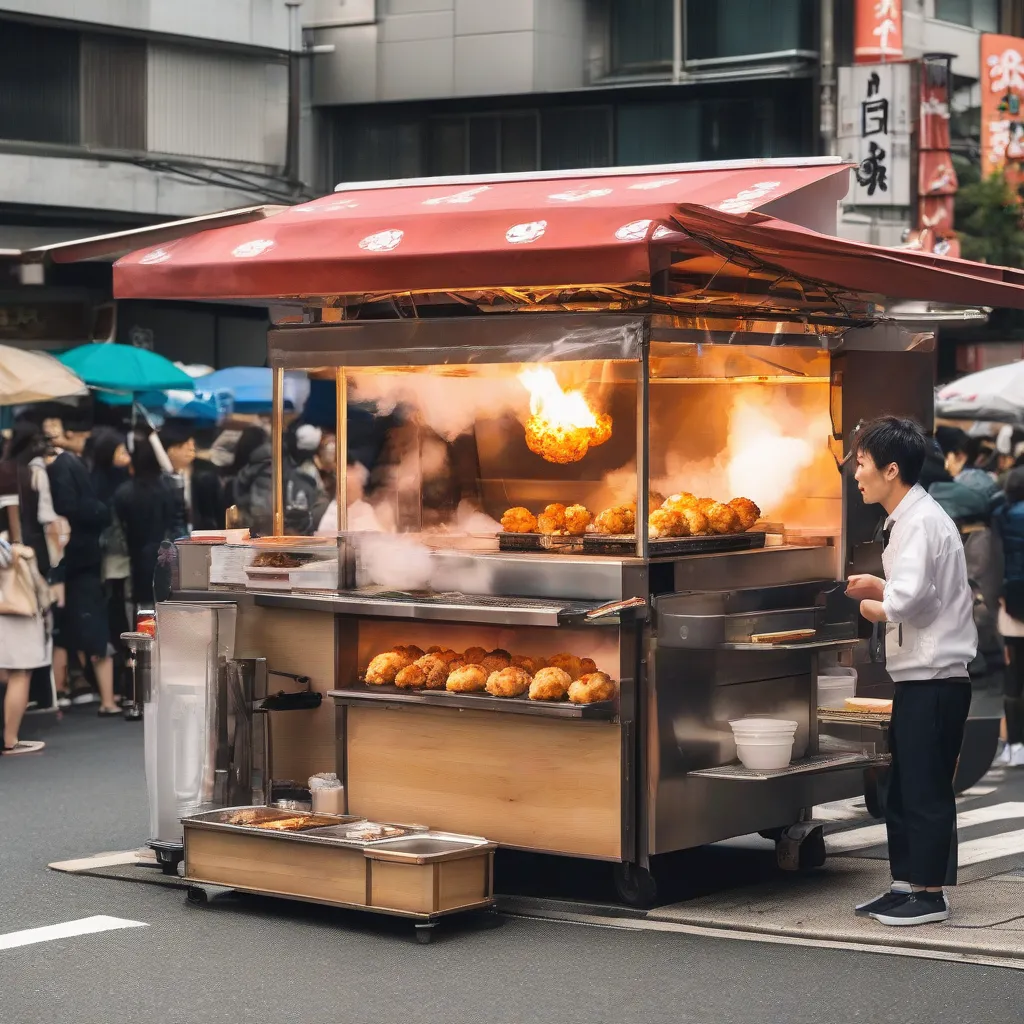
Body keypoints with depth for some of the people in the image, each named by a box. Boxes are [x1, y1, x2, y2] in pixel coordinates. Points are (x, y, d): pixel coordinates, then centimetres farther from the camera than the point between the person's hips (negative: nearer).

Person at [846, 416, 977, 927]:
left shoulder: (920, 522, -17)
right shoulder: (906, 518, 14)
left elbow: (908, 601, -28)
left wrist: (874, 606, -9)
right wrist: (881, 587, 7)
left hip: (933, 679, -10)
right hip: (919, 676, 10)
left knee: (926, 789, -2)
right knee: (902, 789, 14)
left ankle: (929, 893, 6)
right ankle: (905, 884, 22)